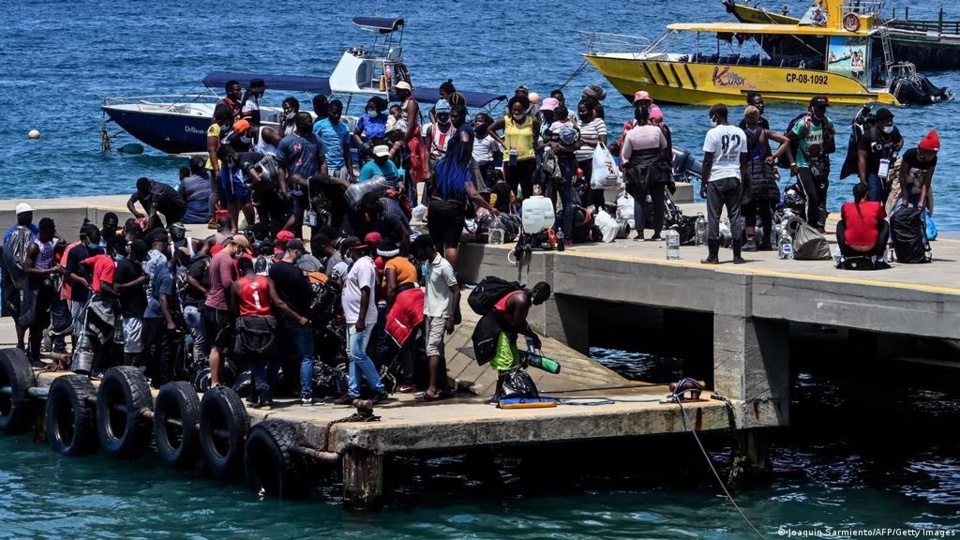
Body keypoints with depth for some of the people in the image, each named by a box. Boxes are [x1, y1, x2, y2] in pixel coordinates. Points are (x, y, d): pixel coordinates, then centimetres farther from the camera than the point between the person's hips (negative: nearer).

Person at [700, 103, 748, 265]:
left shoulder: (713, 133, -8)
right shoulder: (740, 133, 7)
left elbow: (707, 162, -8)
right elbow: (743, 161, 9)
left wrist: (703, 184, -2)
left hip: (716, 179, -4)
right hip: (734, 178, 4)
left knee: (713, 218, 1)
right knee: (735, 216, 7)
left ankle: (713, 255, 0)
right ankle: (737, 255, 6)